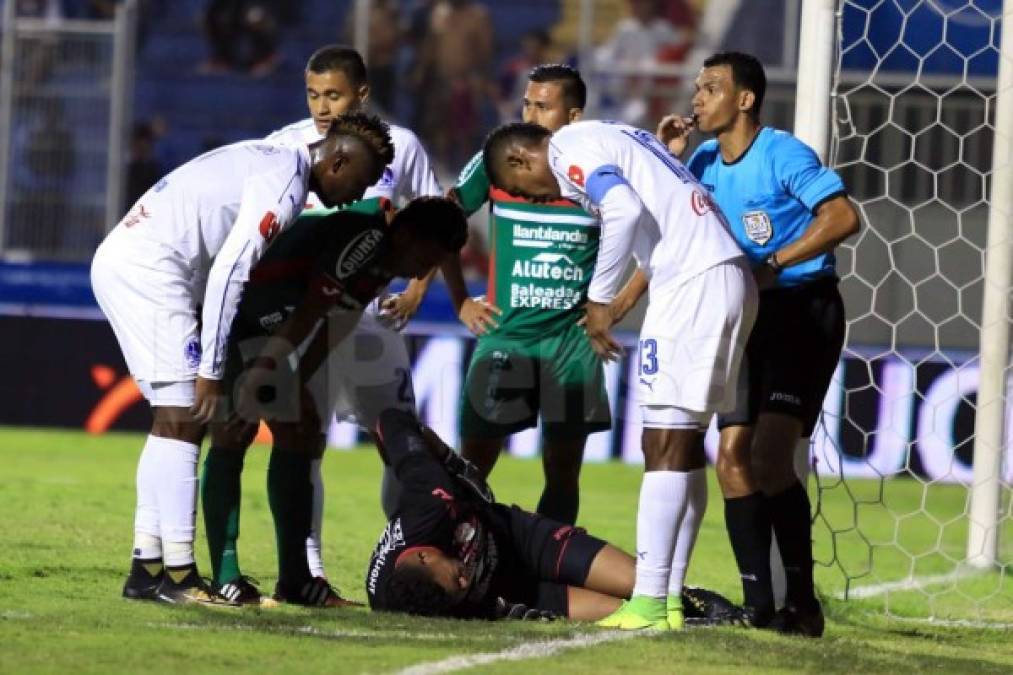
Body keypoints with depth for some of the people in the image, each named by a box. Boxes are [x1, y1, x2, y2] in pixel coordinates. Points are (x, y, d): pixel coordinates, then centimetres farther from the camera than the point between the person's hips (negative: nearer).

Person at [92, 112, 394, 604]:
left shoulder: (271, 161, 20)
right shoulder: (286, 183, -12)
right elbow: (228, 272, -19)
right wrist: (211, 370, -17)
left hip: (120, 258, 10)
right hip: (148, 268, -10)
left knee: (177, 420, 13)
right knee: (181, 418, -10)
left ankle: (148, 566, 14)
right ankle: (177, 576, -11)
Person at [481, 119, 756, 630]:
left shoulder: (570, 150, -4)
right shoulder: (607, 138, 25)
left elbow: (625, 210, -20)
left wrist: (600, 299, -13)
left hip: (693, 282, -10)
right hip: (731, 278, 10)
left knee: (666, 447, -9)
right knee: (684, 445, 11)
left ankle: (650, 602, -11)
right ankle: (670, 598, 12)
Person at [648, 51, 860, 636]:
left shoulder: (783, 155, -14)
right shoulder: (705, 163, 8)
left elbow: (844, 216, -23)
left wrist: (773, 265, -25)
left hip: (804, 312, -8)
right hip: (751, 318, 8)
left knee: (770, 455, -18)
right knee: (734, 460, -2)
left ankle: (804, 602, -11)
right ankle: (758, 604, 2)